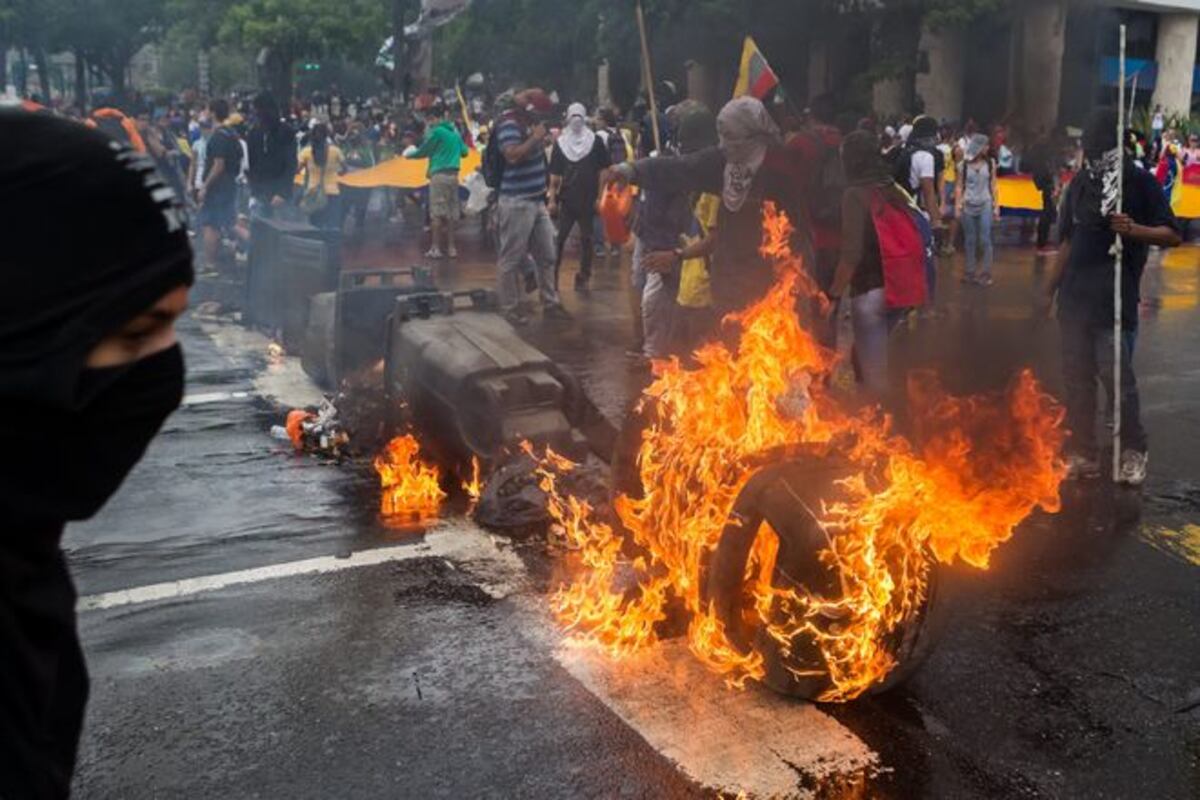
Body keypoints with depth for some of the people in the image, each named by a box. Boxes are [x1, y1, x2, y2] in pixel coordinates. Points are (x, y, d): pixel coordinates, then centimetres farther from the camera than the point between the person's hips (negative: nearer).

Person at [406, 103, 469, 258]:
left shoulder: (437, 131, -7)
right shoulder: (455, 132, 13)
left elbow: (424, 150, -1)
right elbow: (464, 151, 21)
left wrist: (409, 155, 17)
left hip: (439, 175, -7)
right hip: (453, 175, 7)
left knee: (437, 213, -5)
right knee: (450, 213, 10)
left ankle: (436, 248, -5)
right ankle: (450, 247, 11)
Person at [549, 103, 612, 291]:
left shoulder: (596, 141, 1)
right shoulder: (560, 143, 6)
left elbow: (603, 171, 2)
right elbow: (554, 174, 6)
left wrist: (600, 196, -5)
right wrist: (552, 199, 0)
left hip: (588, 200, -1)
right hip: (566, 199, 1)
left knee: (587, 240, 5)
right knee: (558, 239, -3)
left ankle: (583, 278, 14)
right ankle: (551, 276, 3)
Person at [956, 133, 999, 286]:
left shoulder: (990, 163, 2)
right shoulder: (964, 165, 0)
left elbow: (993, 186, 6)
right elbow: (959, 187, 3)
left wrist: (996, 205, 2)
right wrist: (957, 206, -4)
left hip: (985, 205, 0)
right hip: (968, 205, 0)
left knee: (985, 239, -6)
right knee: (970, 240, 6)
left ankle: (986, 273, 0)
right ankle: (970, 272, 15)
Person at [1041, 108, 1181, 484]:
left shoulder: (1140, 182, -4)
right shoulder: (1081, 182, 11)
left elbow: (1173, 235, -6)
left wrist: (1134, 230, -24)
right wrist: (1050, 289, 16)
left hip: (1115, 301, -5)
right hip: (1075, 298, 5)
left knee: (1117, 378, -5)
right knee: (1077, 380, 8)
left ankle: (1134, 452, 14)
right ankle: (1083, 455, 19)